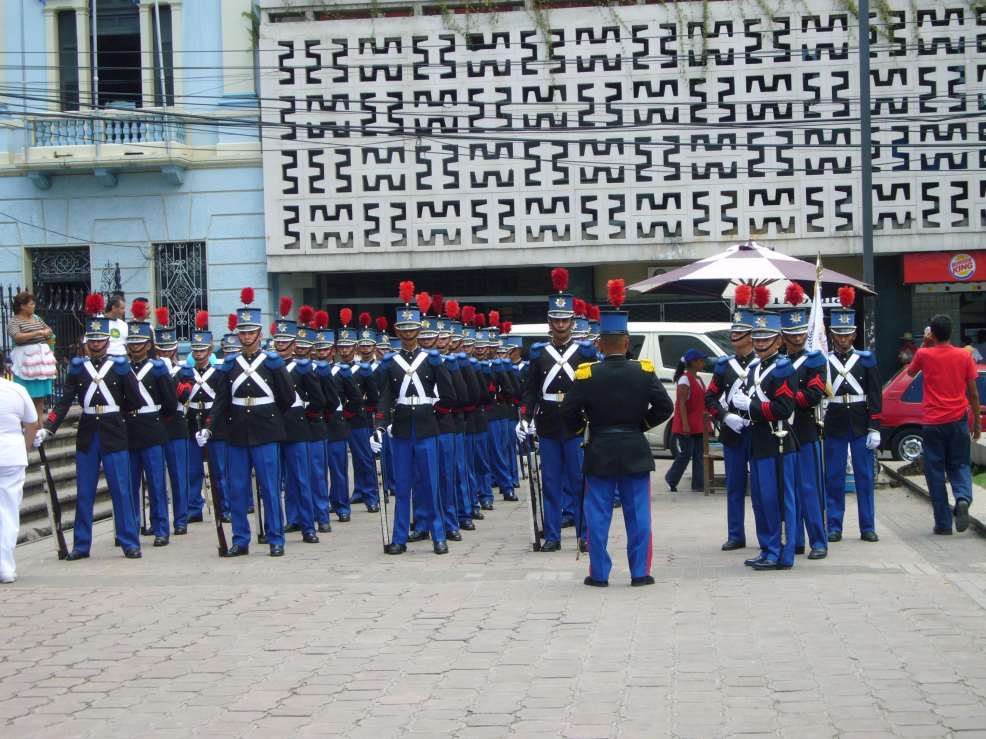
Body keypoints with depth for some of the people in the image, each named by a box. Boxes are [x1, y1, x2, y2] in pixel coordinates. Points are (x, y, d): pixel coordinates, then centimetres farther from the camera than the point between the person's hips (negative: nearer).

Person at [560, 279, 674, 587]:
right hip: (635, 451, 1)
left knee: (598, 515, 6)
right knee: (638, 514, 7)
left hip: (599, 452, -1)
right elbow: (665, 407, -5)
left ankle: (599, 573, 8)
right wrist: (643, 423, 10)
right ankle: (640, 573, 8)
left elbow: (568, 411, -8)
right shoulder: (644, 372, -6)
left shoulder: (586, 374, -8)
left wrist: (580, 429, 11)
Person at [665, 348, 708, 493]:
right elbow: (682, 403, -18)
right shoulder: (685, 379, -13)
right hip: (686, 426, -8)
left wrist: (705, 423, 18)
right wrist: (685, 424, -23)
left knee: (698, 456, 6)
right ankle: (671, 480, 12)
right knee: (685, 454, -4)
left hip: (698, 425, 8)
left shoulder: (698, 379, 15)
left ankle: (698, 484, 7)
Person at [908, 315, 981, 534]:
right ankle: (963, 498, -16)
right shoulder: (964, 356, -1)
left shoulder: (924, 354, -5)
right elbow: (973, 394, 2)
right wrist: (977, 422, 12)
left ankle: (943, 523, 5)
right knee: (959, 465, 14)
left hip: (933, 423, -1)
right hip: (958, 421, 1)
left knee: (935, 471, 6)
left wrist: (924, 344, 17)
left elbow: (910, 372, 18)